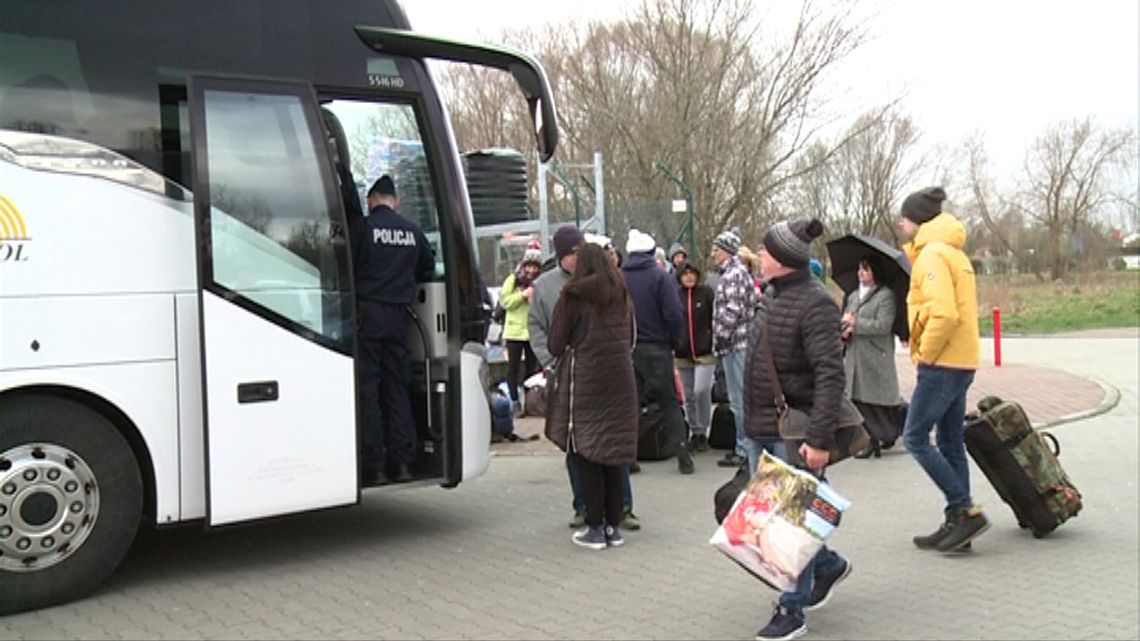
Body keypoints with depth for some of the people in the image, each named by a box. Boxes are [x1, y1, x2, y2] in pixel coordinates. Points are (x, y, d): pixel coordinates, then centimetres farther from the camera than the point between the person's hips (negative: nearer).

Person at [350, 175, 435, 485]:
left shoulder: (361, 226, -7)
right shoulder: (412, 230, 8)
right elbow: (428, 268, 20)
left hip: (367, 311, -4)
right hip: (398, 314, 4)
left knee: (367, 387, -1)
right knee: (397, 387, 11)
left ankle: (374, 465, -3)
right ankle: (401, 462, 12)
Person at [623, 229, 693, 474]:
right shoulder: (660, 276, -8)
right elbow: (673, 313, -13)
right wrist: (674, 342, 0)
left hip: (626, 350, 3)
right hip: (656, 349, -3)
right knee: (669, 403, 5)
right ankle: (684, 456, 2)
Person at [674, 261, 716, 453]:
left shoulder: (707, 293, -1)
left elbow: (716, 318, -1)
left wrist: (716, 343, -6)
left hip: (705, 351, -3)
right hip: (683, 353, 3)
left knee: (701, 390, -15)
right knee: (689, 396, 9)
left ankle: (703, 432, 1)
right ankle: (694, 432, 23)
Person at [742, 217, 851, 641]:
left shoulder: (814, 303, -17)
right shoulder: (772, 294, 10)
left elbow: (830, 376, -22)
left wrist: (820, 439, -27)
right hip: (760, 427, 9)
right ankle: (828, 564, 38)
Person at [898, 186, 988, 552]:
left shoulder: (933, 254, -14)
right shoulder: (951, 252, 18)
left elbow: (944, 314, -24)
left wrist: (925, 353, -15)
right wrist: (926, 351, 13)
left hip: (942, 364, -10)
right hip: (961, 362, 10)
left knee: (915, 438, -4)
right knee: (951, 443, 12)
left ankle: (965, 511, -4)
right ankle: (956, 523, 17)